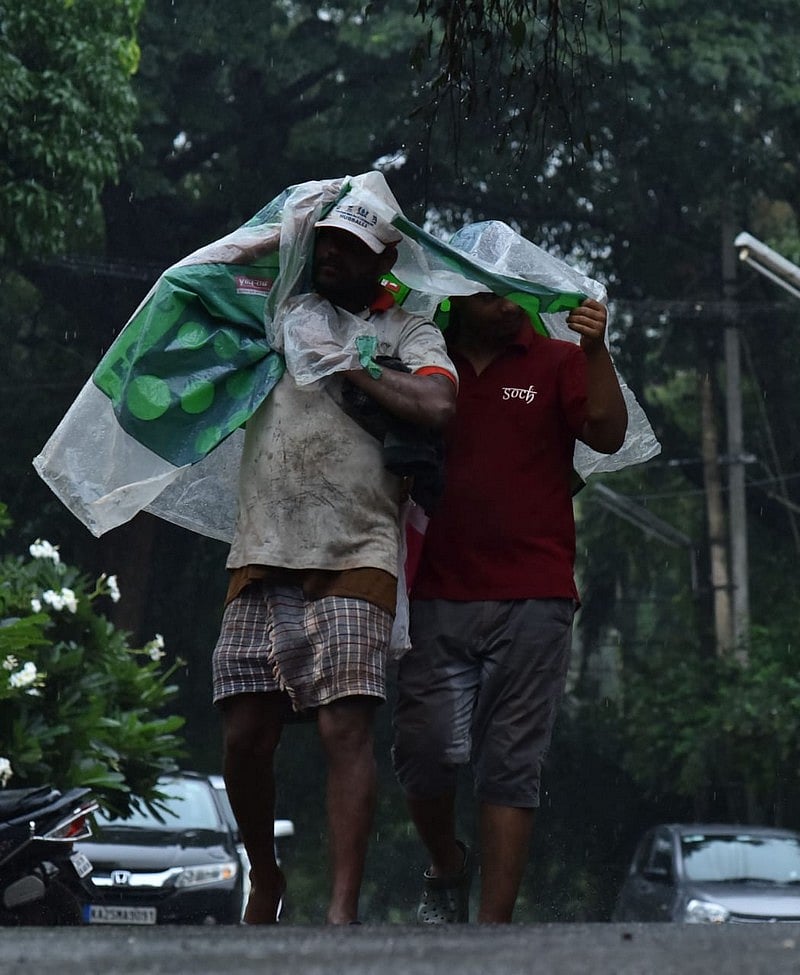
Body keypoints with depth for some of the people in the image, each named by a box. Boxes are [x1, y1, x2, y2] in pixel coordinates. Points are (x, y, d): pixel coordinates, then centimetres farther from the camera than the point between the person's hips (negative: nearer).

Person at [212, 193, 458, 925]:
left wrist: (350, 367, -4)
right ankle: (264, 878, 22)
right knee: (244, 736, 0)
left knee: (345, 728, -14)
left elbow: (438, 406, -11)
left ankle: (343, 909, -15)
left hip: (353, 559, -4)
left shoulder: (406, 332, 8)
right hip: (262, 560, 4)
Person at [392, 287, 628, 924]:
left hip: (531, 601, -1)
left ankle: (495, 924, 0)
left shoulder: (558, 363, 9)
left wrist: (596, 352, -20)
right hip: (438, 599, 1)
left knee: (510, 764, -3)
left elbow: (608, 436, -6)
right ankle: (447, 867, 19)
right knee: (425, 747, -9)